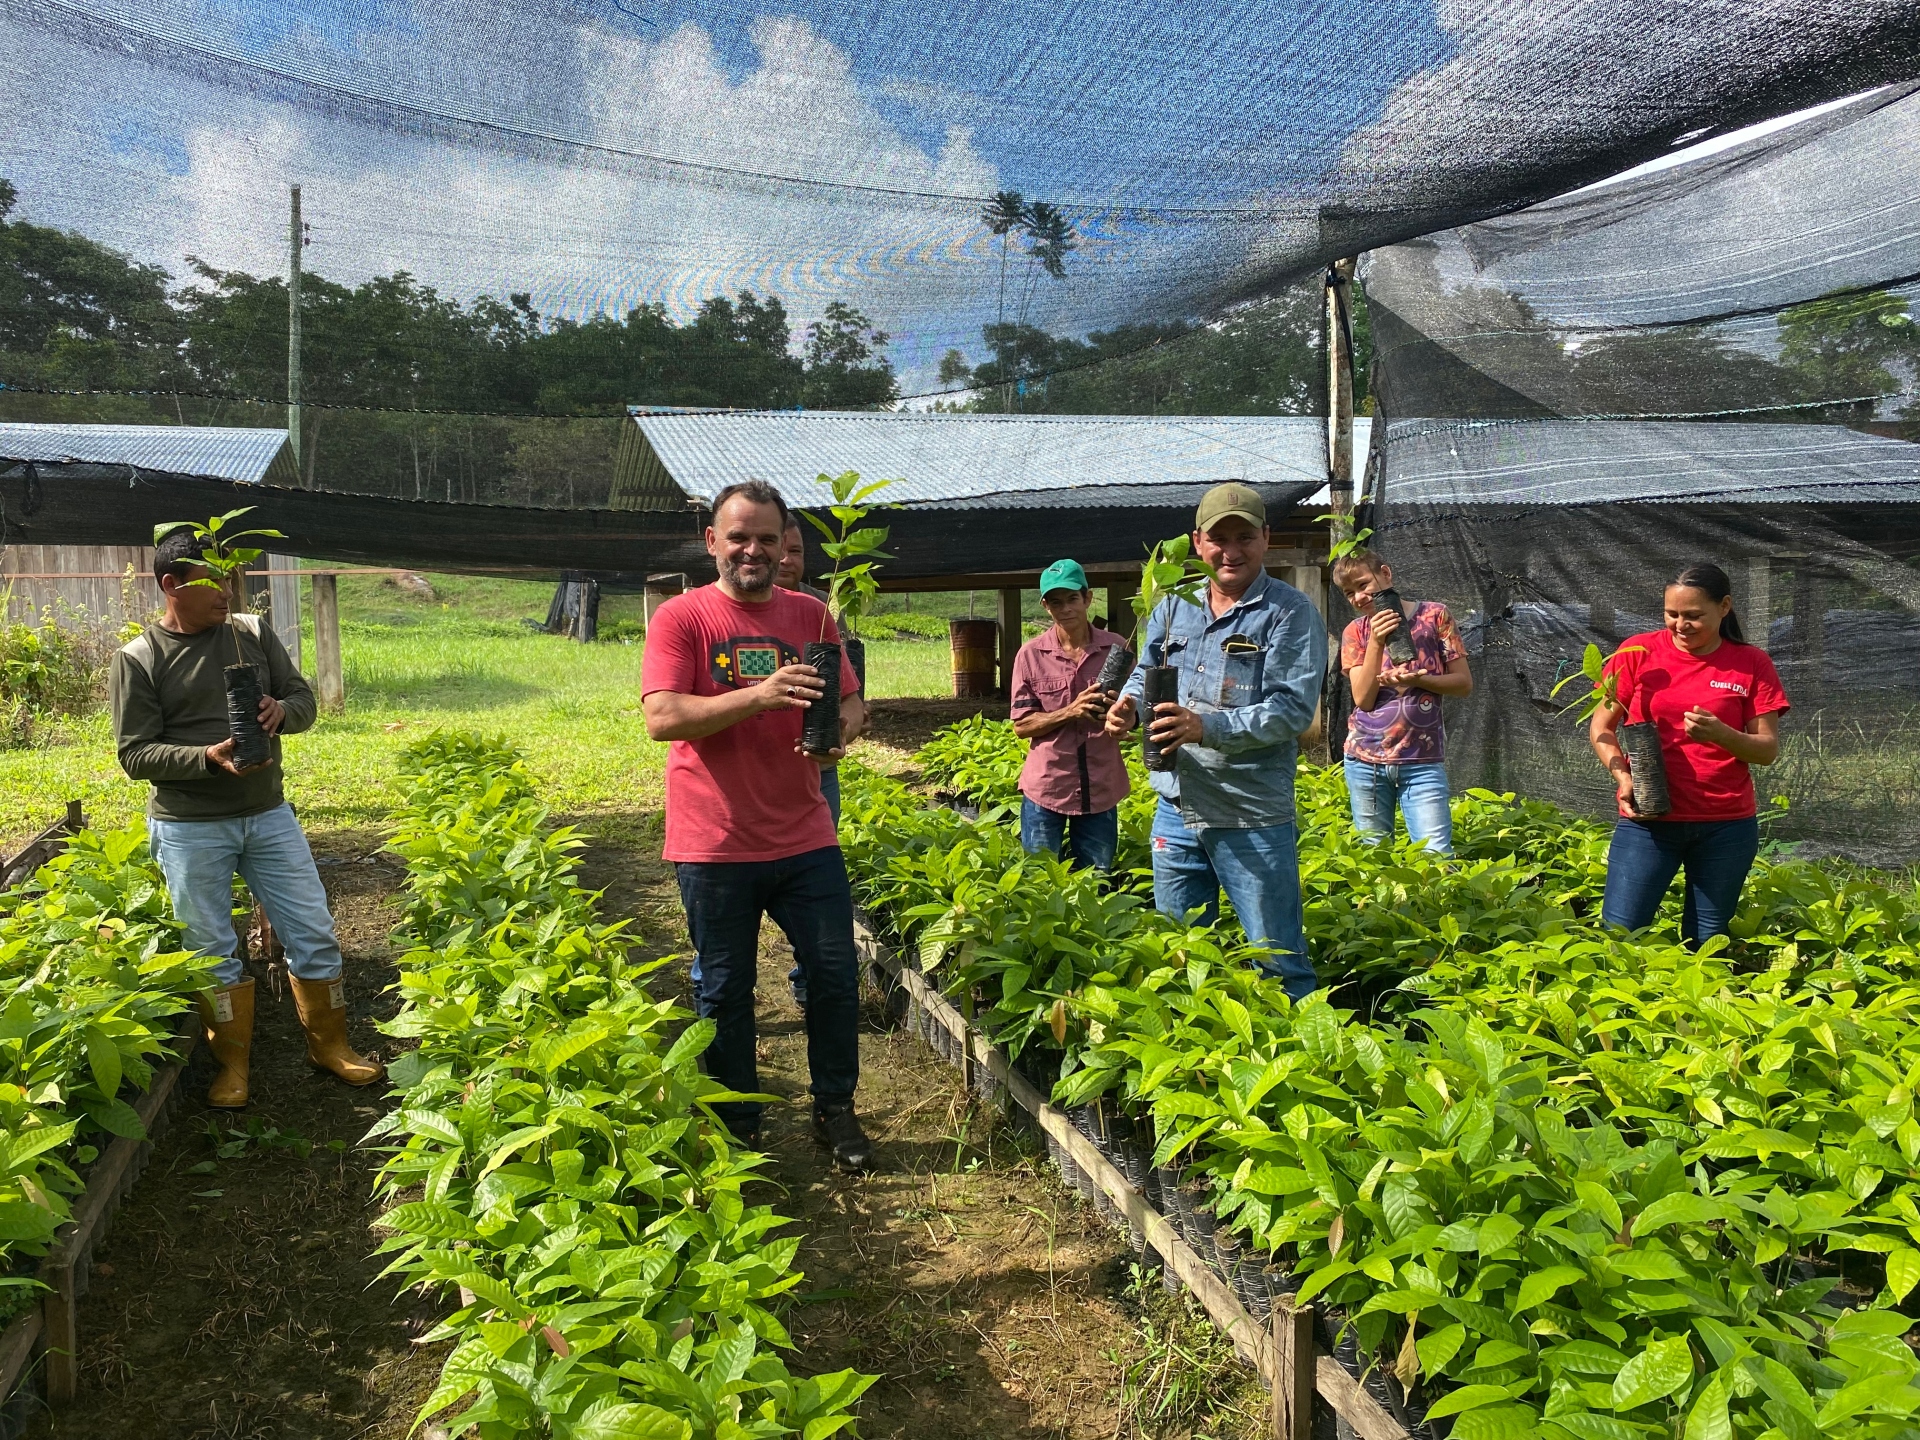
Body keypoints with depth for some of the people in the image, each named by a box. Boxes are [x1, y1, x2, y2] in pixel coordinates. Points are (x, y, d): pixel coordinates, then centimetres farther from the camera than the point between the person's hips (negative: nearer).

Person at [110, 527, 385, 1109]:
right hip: (189, 830, -3)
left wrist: (283, 711, -17)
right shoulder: (137, 660, -7)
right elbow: (135, 754, -9)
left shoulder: (253, 633, 2)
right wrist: (209, 757, -25)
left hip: (268, 815, 3)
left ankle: (330, 1045, 25)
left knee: (314, 934, 7)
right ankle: (232, 1061, 25)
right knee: (213, 952, 8)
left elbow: (304, 697, 7)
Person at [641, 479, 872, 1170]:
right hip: (715, 847, -3)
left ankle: (834, 1108, 26)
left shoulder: (810, 614, 8)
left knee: (836, 975, 7)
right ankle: (737, 1128, 25)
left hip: (805, 839, 3)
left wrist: (837, 734, -13)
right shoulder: (681, 617, -5)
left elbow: (850, 701, 11)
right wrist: (759, 695, -26)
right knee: (724, 991, 8)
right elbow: (662, 717, -16)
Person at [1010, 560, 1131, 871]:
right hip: (1045, 789, -1)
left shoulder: (1116, 648, -2)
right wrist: (1070, 712, -20)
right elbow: (1021, 725, -5)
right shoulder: (1030, 654, -5)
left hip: (1100, 790, 1)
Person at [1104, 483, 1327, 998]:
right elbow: (1145, 674, 21)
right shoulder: (1174, 608, 9)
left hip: (1253, 820, -6)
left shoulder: (1290, 612, -9)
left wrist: (1208, 727, -30)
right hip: (1176, 810, 6)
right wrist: (1128, 703, -3)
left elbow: (1293, 709, -18)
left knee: (1279, 965, 5)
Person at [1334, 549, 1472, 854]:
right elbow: (1363, 698, -4)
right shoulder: (1355, 632, 6)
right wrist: (1376, 641, -14)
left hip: (1422, 761, -2)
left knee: (1436, 855, -10)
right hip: (1365, 760, 2)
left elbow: (1464, 683, 0)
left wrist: (1417, 680, -16)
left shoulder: (1433, 615, 1)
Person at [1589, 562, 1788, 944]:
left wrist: (1721, 734, -20)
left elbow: (1768, 750, 1)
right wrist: (1623, 776, -12)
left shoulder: (1752, 664, 2)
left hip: (1726, 826, 1)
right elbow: (1601, 725, 5)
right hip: (1647, 818, 0)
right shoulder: (1637, 652, 1)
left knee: (1705, 945, 6)